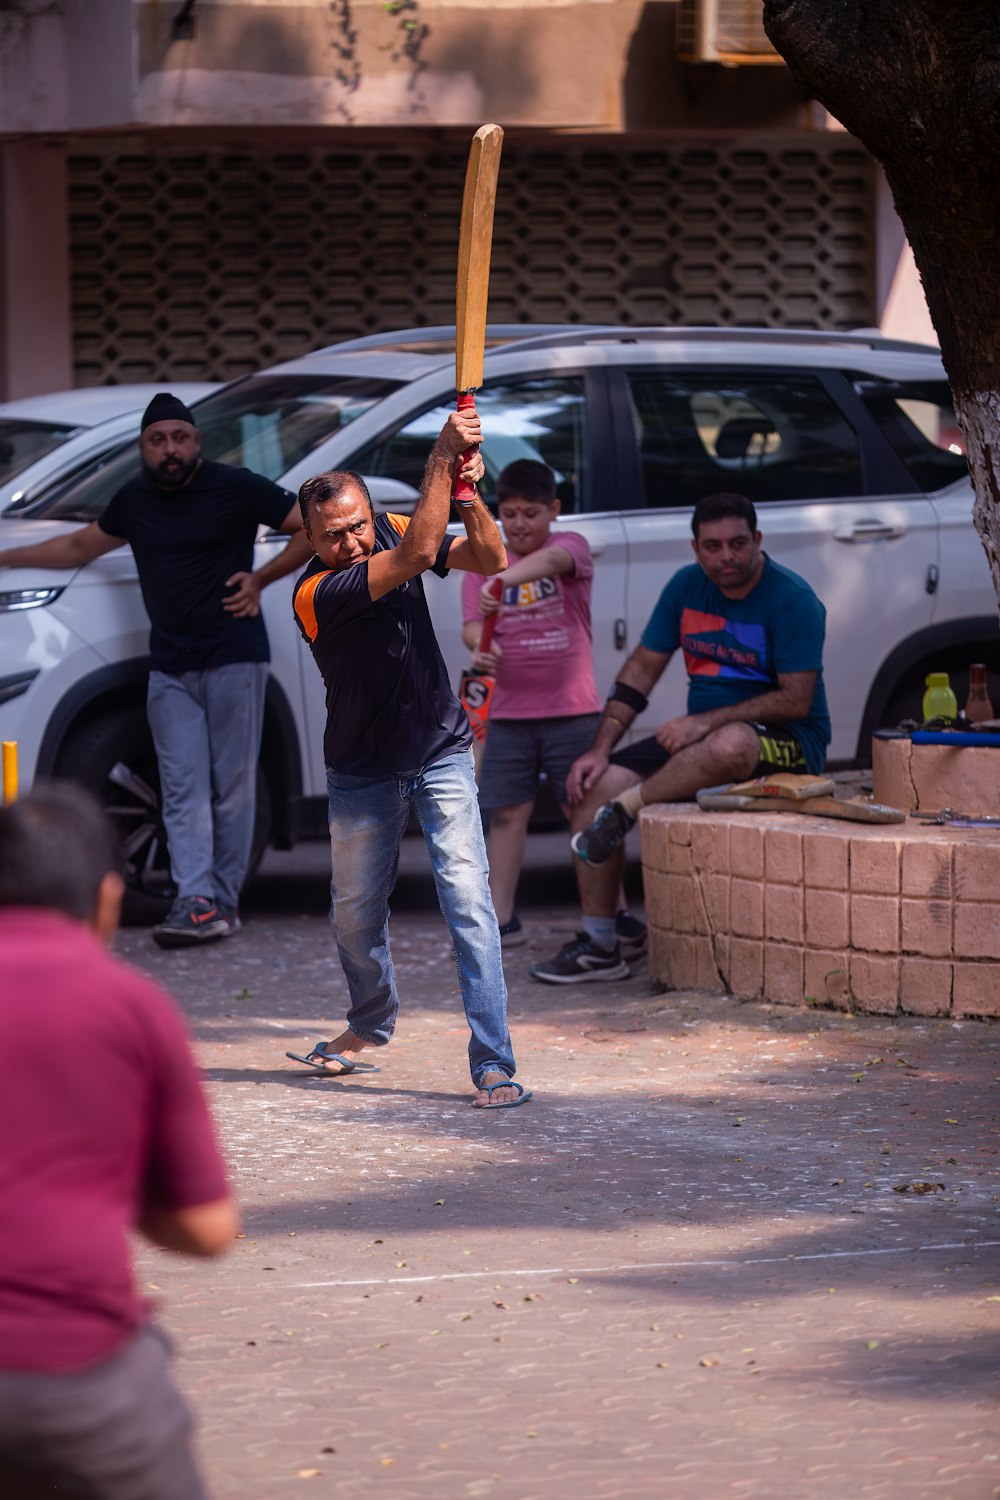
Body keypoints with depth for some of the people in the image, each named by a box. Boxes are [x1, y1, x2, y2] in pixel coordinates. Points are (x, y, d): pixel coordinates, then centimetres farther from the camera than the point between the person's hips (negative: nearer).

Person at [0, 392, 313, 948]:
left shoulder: (236, 488, -4)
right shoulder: (135, 501, 12)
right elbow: (81, 546, 27)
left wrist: (260, 580, -6)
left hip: (233, 658, -5)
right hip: (169, 667, 5)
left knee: (232, 786, -2)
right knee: (184, 791, -5)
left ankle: (224, 899, 2)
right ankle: (197, 901, -11)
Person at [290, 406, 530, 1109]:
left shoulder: (391, 528, -7)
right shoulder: (315, 594, -25)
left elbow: (492, 562, -12)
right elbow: (417, 556, -35)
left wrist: (466, 493, -28)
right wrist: (442, 460, -35)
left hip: (442, 754, 1)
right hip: (364, 772, -1)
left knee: (468, 899, -13)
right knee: (356, 912, 14)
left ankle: (494, 1062, -16)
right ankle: (373, 1023, 44)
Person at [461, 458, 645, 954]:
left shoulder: (572, 546, -2)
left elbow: (551, 560, -25)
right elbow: (472, 624, -4)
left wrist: (504, 579, -46)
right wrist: (479, 645, -29)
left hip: (572, 709, -2)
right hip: (508, 714, 2)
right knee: (507, 814, 3)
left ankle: (617, 914, 10)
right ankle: (501, 919, 7)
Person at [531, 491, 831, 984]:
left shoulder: (791, 600, -14)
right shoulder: (687, 587, 6)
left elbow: (796, 701, -19)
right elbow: (641, 670, 10)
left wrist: (706, 722, -24)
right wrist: (600, 749, 0)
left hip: (789, 741, -7)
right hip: (701, 733, 7)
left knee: (728, 746, -43)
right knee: (594, 787, -9)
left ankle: (626, 808, -20)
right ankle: (598, 946, -5)